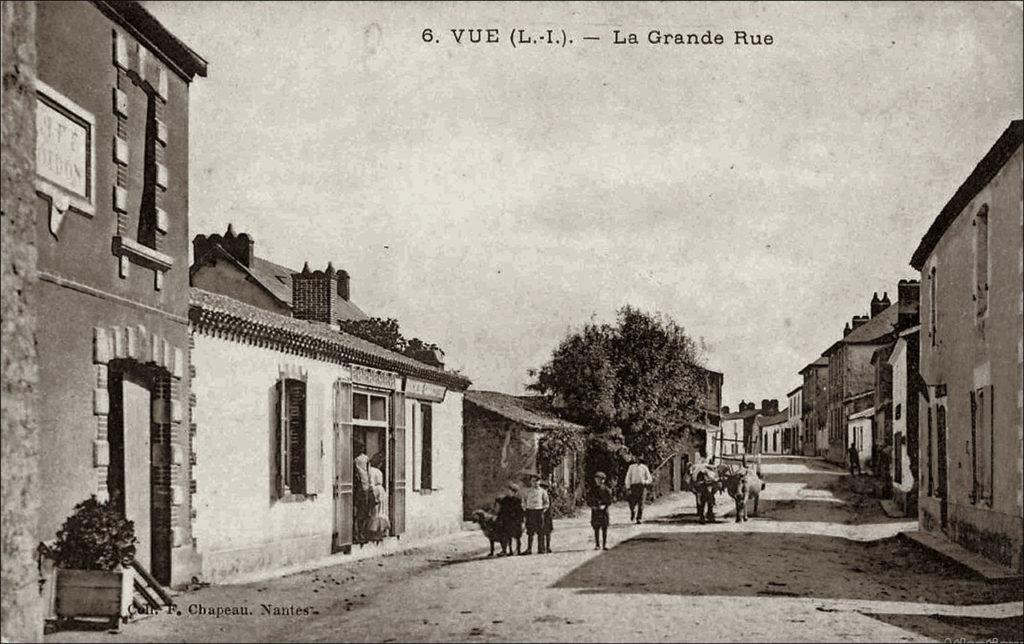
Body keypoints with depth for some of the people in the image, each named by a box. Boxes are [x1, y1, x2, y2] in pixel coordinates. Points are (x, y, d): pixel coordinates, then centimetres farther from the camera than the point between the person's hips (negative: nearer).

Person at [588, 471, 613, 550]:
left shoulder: (606, 489, 1)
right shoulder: (592, 489, 7)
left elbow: (609, 501, 0)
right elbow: (588, 501, 9)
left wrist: (604, 506, -15)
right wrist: (592, 506, -8)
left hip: (603, 510, -1)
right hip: (595, 511, 2)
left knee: (604, 529, -1)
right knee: (596, 529, 3)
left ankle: (604, 545, 4)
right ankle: (597, 545, 8)